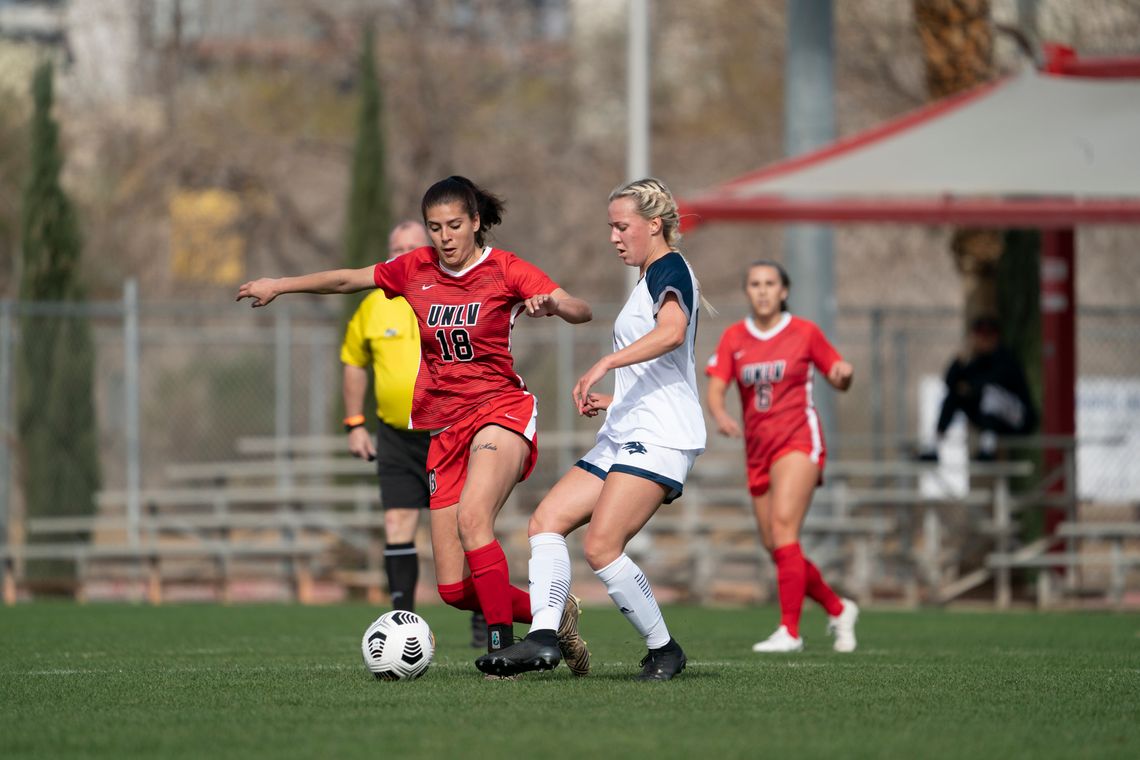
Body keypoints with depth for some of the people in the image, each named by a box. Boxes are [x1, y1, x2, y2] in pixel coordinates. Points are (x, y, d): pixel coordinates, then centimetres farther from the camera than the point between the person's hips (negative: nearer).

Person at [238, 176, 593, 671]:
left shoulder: (505, 269, -5)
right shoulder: (415, 270, 8)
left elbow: (581, 311, -16)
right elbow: (347, 279, 23)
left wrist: (550, 301, -37)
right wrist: (279, 285, 29)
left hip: (501, 412, -5)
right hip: (443, 432, 5)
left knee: (472, 518, -33)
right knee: (454, 588, -4)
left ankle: (502, 648, -29)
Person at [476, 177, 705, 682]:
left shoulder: (669, 269, -6)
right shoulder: (649, 281, 24)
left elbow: (672, 331, -28)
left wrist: (604, 364, -32)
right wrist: (614, 399, 22)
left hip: (660, 437, -11)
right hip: (622, 438, 11)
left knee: (601, 546, -19)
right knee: (546, 521, -3)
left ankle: (664, 650, -5)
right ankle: (543, 637, -14)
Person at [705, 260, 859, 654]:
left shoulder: (805, 333, 1)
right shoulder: (733, 338, 8)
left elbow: (839, 381, 9)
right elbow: (715, 390, -1)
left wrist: (843, 373, -14)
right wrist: (721, 415, -23)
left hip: (798, 440, -5)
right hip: (758, 451, 5)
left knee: (782, 527, -22)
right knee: (776, 547, 4)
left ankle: (789, 630, -24)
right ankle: (838, 610, 26)